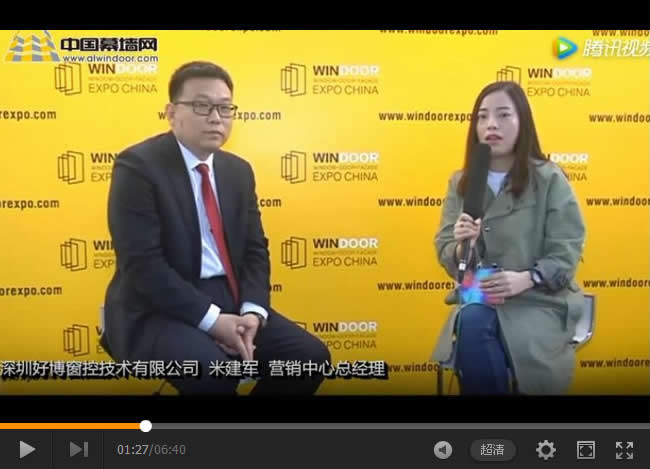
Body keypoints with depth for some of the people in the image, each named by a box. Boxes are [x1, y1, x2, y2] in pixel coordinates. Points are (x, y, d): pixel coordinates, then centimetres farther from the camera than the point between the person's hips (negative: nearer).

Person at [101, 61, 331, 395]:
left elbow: (255, 249, 9)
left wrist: (252, 312, -9)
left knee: (310, 356, -8)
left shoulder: (238, 170, 10)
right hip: (159, 310, -6)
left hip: (229, 303, 6)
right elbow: (143, 264, -18)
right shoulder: (138, 166, -10)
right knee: (212, 367, -33)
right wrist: (211, 319, -21)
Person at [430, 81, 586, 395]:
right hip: (477, 297, 3)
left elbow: (566, 253, -6)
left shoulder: (550, 179, -2)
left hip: (539, 299, -2)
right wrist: (462, 247, -17)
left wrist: (526, 278, -23)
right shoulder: (460, 182, 8)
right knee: (470, 323, -32)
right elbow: (444, 252, 6)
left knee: (474, 325, -31)